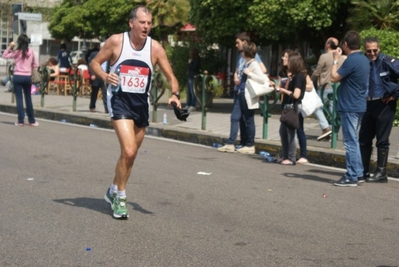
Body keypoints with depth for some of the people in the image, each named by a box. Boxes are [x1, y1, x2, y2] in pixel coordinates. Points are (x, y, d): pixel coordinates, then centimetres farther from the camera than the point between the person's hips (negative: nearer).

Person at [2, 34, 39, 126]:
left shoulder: (17, 52, -5)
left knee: (19, 98, 1)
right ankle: (32, 120, 16)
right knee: (28, 98, 12)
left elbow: (4, 55, 5)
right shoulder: (31, 51, 2)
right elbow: (36, 64, 6)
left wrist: (10, 47, 2)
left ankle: (21, 120, -1)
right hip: (27, 77, 3)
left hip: (18, 77, -2)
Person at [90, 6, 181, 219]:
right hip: (119, 100, -4)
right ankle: (120, 197, 0)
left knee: (130, 155, 15)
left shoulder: (155, 48, -3)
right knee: (128, 151, -19)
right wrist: (105, 76, -20)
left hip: (142, 103, 4)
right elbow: (94, 63, 1)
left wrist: (174, 94, -18)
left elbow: (170, 76, 2)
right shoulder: (116, 41, -8)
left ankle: (114, 192, 37)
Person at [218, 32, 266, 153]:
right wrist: (236, 78, -1)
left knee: (235, 117, -10)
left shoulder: (252, 55, -8)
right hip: (238, 89, 9)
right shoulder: (240, 55, 17)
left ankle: (230, 144, -8)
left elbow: (263, 69, -17)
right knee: (241, 118, 11)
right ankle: (243, 144, 15)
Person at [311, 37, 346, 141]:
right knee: (334, 108, 8)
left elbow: (316, 73, -5)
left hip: (325, 87, -5)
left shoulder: (324, 57, -10)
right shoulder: (343, 58, 6)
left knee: (317, 106, 7)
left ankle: (326, 128, -6)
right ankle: (334, 131, 7)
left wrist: (311, 82, 10)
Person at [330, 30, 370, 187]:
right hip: (359, 105, 10)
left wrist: (335, 60, -5)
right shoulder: (364, 59, 11)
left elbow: (334, 78, -15)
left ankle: (351, 177, -1)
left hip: (349, 107, -10)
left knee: (350, 142, -5)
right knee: (353, 140, 18)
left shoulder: (352, 60, -19)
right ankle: (358, 173, 23)